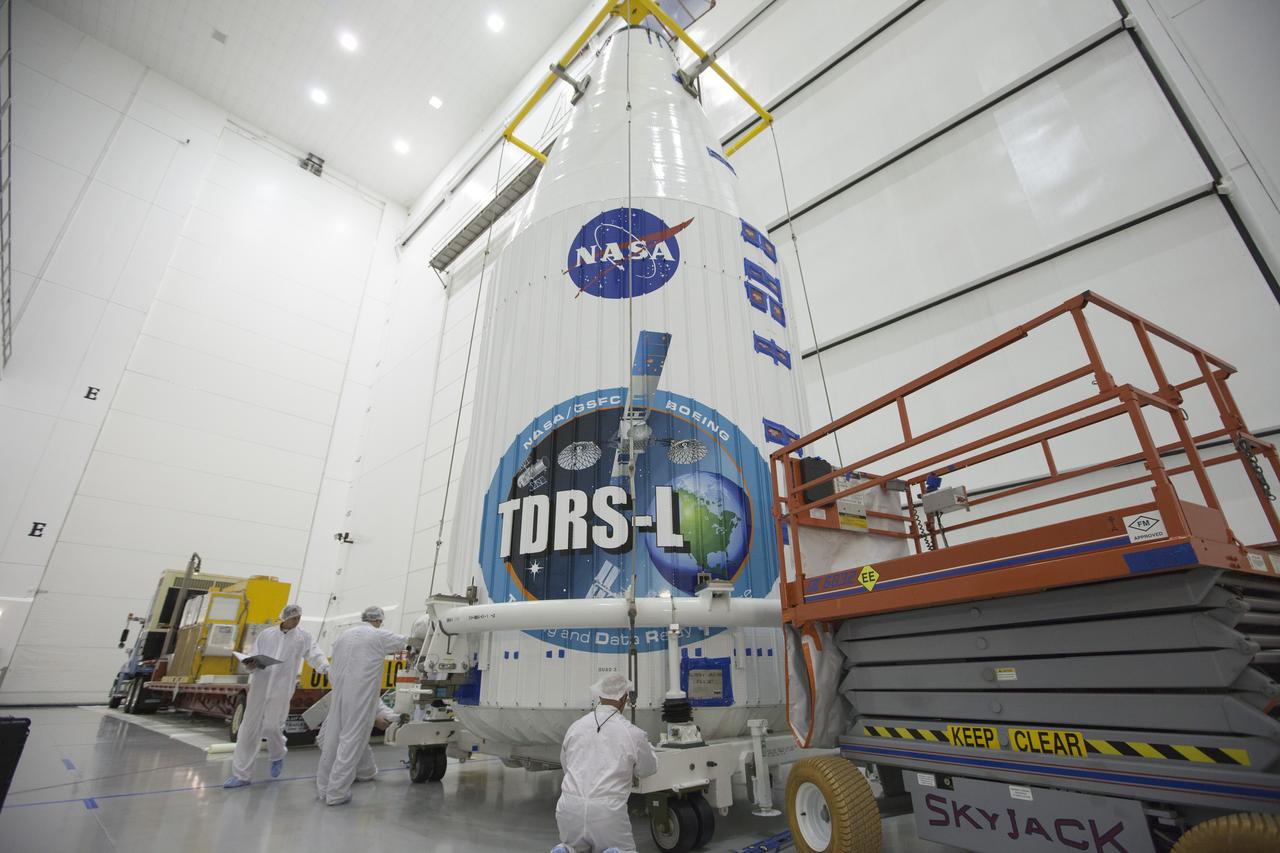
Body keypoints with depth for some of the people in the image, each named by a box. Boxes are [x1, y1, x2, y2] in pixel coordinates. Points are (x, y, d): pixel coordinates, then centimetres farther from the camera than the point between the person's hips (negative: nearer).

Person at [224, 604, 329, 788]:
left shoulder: (304, 637, 2)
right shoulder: (267, 633, 8)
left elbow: (315, 654, -10)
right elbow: (253, 656, 9)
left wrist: (326, 667, -31)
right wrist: (251, 664, -16)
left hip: (282, 688, -3)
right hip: (260, 686, 3)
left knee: (272, 726, -8)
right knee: (249, 728, 5)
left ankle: (277, 757, 24)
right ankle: (241, 774, 19)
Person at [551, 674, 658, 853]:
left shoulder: (575, 727, 6)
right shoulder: (632, 733, -3)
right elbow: (648, 769, 15)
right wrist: (647, 746, 35)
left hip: (569, 808, 3)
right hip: (608, 811, -3)